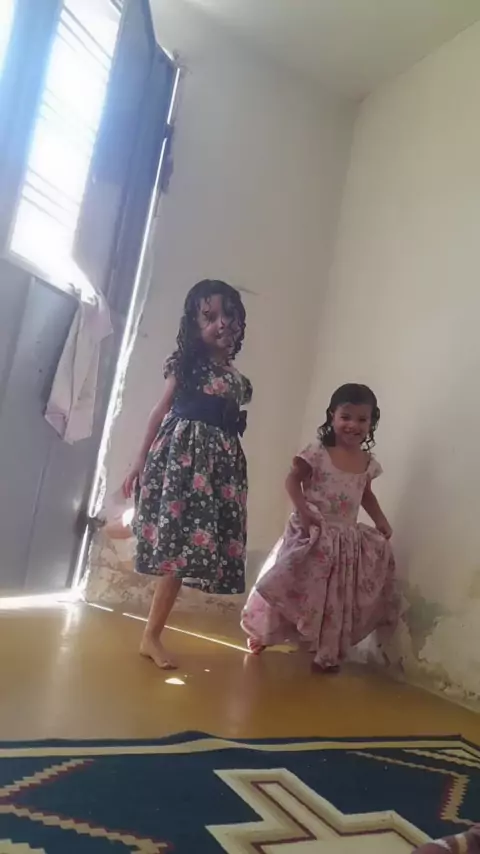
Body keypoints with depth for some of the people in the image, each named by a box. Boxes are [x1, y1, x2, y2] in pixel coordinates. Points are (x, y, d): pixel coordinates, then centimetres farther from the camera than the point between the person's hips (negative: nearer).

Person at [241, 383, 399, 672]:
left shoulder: (368, 463, 2)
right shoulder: (318, 453, -13)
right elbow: (293, 479, -7)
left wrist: (380, 519, 2)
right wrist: (302, 510, -21)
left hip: (347, 539, 4)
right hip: (313, 533, -4)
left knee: (336, 599, 11)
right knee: (293, 587, 4)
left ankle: (327, 654, 28)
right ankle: (262, 633, 29)